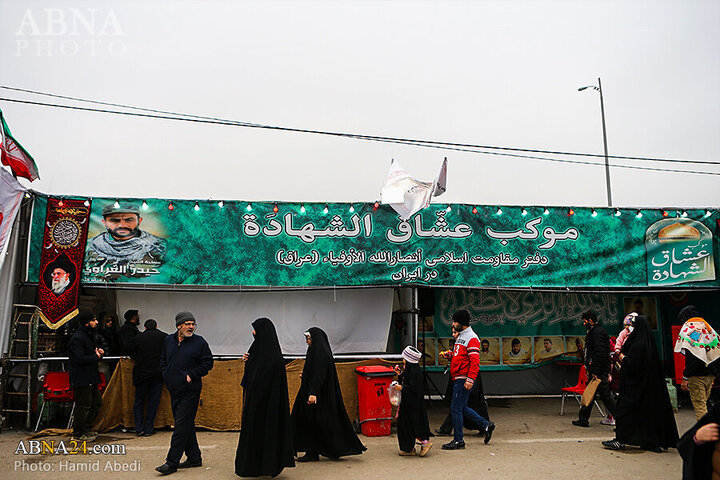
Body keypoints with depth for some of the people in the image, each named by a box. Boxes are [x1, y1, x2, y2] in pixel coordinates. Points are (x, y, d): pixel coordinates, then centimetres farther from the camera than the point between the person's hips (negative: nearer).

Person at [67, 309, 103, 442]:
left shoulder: (89, 335, 15)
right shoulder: (77, 338, -18)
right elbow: (80, 359, -26)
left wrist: (99, 352, 6)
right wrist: (96, 357, -13)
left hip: (90, 378, 10)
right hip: (81, 380, -10)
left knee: (97, 403, 16)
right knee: (83, 406, -2)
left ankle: (86, 429, 28)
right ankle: (77, 434, 11)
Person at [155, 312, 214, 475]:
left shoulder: (199, 342, -6)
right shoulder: (168, 340, 9)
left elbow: (208, 363, -6)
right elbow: (163, 360, 20)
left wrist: (191, 375, -11)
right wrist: (167, 376, 7)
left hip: (190, 390, -6)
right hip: (174, 390, 6)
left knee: (182, 425, -6)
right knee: (186, 425, 13)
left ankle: (172, 462, -1)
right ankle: (194, 457, 24)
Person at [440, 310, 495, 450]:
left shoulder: (471, 338, -13)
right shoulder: (460, 336, 17)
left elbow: (475, 361, -20)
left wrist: (470, 379, -26)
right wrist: (450, 355, 7)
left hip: (464, 380, -10)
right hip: (457, 379, 10)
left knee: (456, 408, -5)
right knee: (462, 408, 16)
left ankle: (458, 441, 5)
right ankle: (486, 425, 27)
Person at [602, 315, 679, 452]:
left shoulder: (638, 345, -20)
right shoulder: (649, 344, 8)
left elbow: (631, 365, -24)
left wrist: (623, 358, -5)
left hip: (635, 384, -9)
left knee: (625, 410, -1)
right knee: (649, 409, 13)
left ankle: (620, 440, 2)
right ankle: (654, 442, 17)